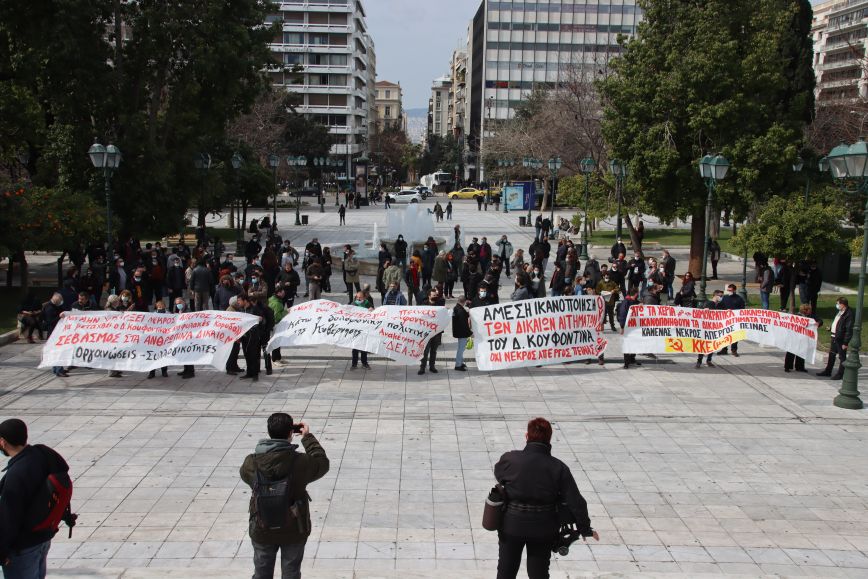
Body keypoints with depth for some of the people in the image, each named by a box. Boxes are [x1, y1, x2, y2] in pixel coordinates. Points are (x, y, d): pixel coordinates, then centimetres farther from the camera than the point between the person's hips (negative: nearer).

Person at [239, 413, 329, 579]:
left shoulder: (251, 463, -18)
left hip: (262, 530, 1)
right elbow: (322, 462, -1)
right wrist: (308, 437, 6)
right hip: (294, 530, -1)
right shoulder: (300, 462, -22)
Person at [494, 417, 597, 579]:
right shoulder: (558, 468, -12)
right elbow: (575, 501, -9)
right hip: (543, 529, 1)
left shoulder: (509, 459, -14)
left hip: (512, 525, 0)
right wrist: (585, 528, 4)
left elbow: (498, 475, 8)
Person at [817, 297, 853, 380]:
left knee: (842, 356, 3)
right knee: (832, 354, 19)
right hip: (834, 337, 10)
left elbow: (849, 330, -21)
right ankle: (828, 371, 32)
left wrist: (846, 342, -21)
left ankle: (840, 374, 13)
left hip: (841, 339, -10)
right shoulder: (840, 312, 9)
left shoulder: (849, 314, -20)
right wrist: (831, 327, 10)